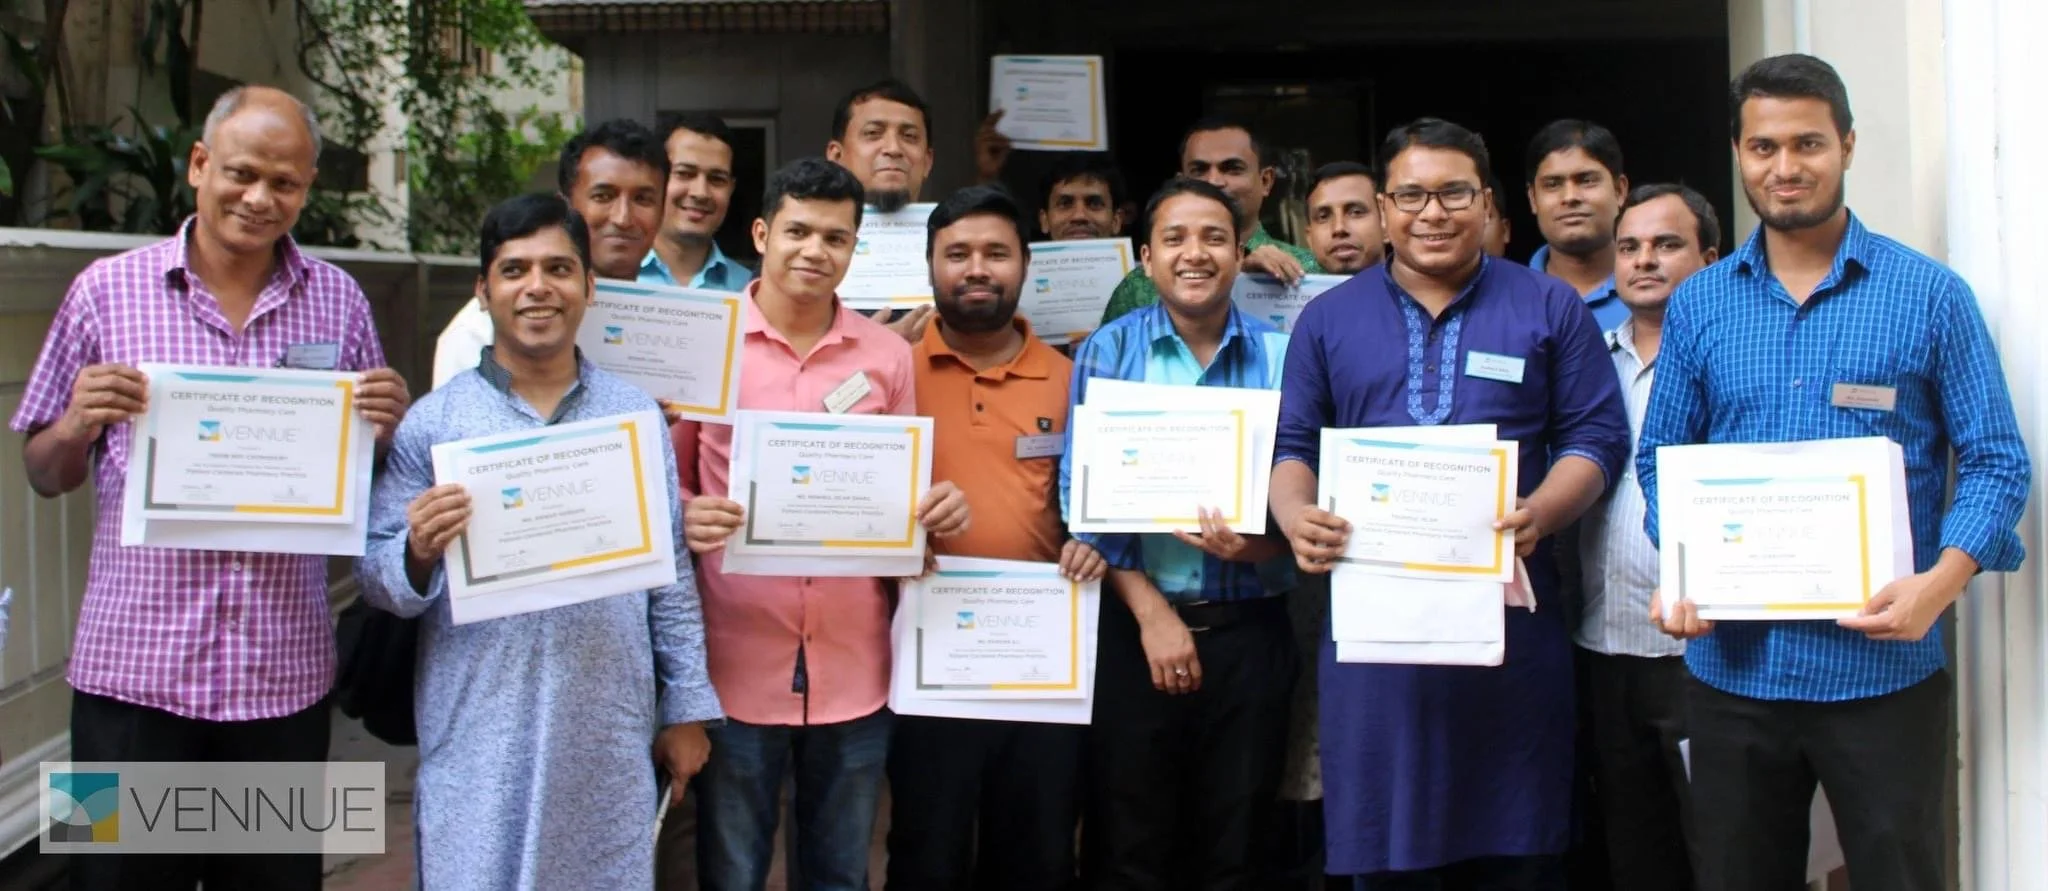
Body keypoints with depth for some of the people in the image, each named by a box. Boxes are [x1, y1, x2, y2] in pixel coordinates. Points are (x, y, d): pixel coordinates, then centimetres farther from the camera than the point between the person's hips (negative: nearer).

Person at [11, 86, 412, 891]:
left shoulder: (338, 303, 5)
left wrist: (386, 427, -9)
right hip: (134, 670, -1)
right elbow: (45, 476, 8)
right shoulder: (108, 291, 1)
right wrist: (79, 425, -13)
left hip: (285, 673, 1)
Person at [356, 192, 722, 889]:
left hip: (611, 745, 2)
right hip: (477, 747, -2)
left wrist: (687, 709, 8)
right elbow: (377, 578, 0)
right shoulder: (432, 422, -1)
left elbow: (671, 573, 9)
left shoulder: (636, 414, 6)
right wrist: (419, 553, -21)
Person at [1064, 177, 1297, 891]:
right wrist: (1151, 609, -12)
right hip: (1132, 625, -1)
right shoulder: (1109, 351, 1)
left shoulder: (1281, 357, 3)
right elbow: (1082, 494, -5)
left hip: (1250, 630, 1)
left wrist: (1258, 547, -20)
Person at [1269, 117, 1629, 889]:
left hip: (1510, 617, -1)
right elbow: (1291, 444, 11)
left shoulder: (1549, 308, 8)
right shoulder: (1329, 318, 11)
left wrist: (1539, 515, -16)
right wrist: (1297, 517, -11)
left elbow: (1596, 435, 3)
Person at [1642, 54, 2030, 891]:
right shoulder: (1697, 304, 6)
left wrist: (1940, 583, -18)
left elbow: (1996, 461, -2)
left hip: (1882, 664, -2)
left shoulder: (1930, 294, -1)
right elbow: (1661, 459, 9)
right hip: (1731, 665, 3)